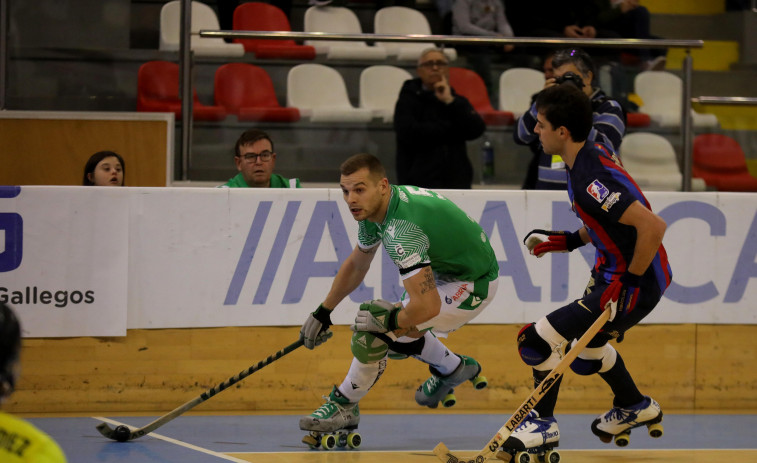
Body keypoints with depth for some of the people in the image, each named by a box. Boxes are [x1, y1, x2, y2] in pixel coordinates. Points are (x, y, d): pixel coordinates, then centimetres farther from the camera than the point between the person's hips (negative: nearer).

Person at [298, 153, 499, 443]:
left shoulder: (400, 229, -34)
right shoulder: (373, 208, -5)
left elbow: (427, 306, -38)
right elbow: (356, 265, 15)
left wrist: (389, 319, -21)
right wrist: (322, 313, 16)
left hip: (472, 285, -10)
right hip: (443, 271, 10)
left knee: (376, 331, -18)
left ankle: (343, 406, 1)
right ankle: (454, 368, 44)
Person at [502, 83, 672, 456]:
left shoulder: (590, 180, -29)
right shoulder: (593, 153, 1)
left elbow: (653, 226, -35)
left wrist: (629, 282, -26)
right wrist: (571, 240, 9)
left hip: (637, 282, -10)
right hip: (613, 271, 10)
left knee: (541, 338, -10)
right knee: (585, 345, 31)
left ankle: (542, 424, 10)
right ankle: (635, 407, 52)